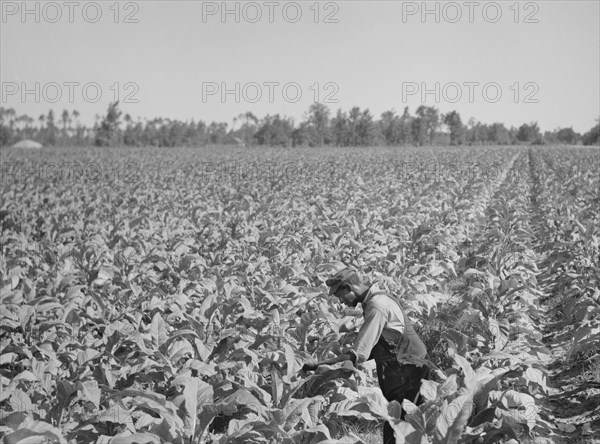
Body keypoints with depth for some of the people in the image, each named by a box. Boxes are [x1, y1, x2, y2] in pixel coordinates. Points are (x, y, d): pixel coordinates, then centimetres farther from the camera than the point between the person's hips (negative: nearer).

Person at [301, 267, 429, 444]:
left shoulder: (377, 307, -20)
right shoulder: (379, 299, 11)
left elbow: (359, 354, -25)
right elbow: (370, 348, 17)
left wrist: (318, 364, -21)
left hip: (407, 375, -10)